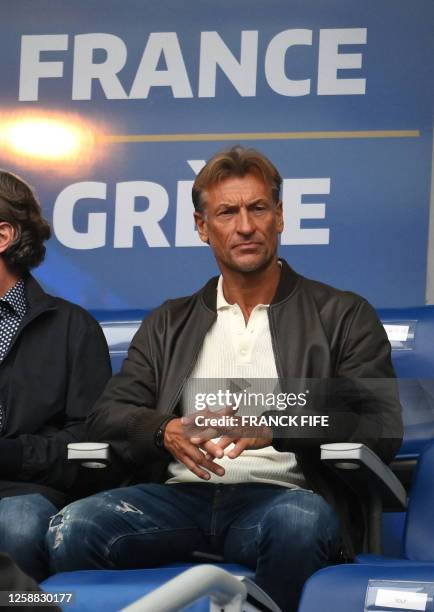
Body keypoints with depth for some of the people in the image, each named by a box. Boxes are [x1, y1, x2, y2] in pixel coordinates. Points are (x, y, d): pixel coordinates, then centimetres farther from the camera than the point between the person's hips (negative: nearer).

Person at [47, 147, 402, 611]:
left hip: (277, 496, -2)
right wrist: (167, 431, -9)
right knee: (73, 527, -28)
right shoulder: (169, 324, 24)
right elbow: (107, 415, 15)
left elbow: (382, 427, 1)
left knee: (300, 520, -40)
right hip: (182, 496, 2)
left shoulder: (344, 316, 13)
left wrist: (275, 426, -14)